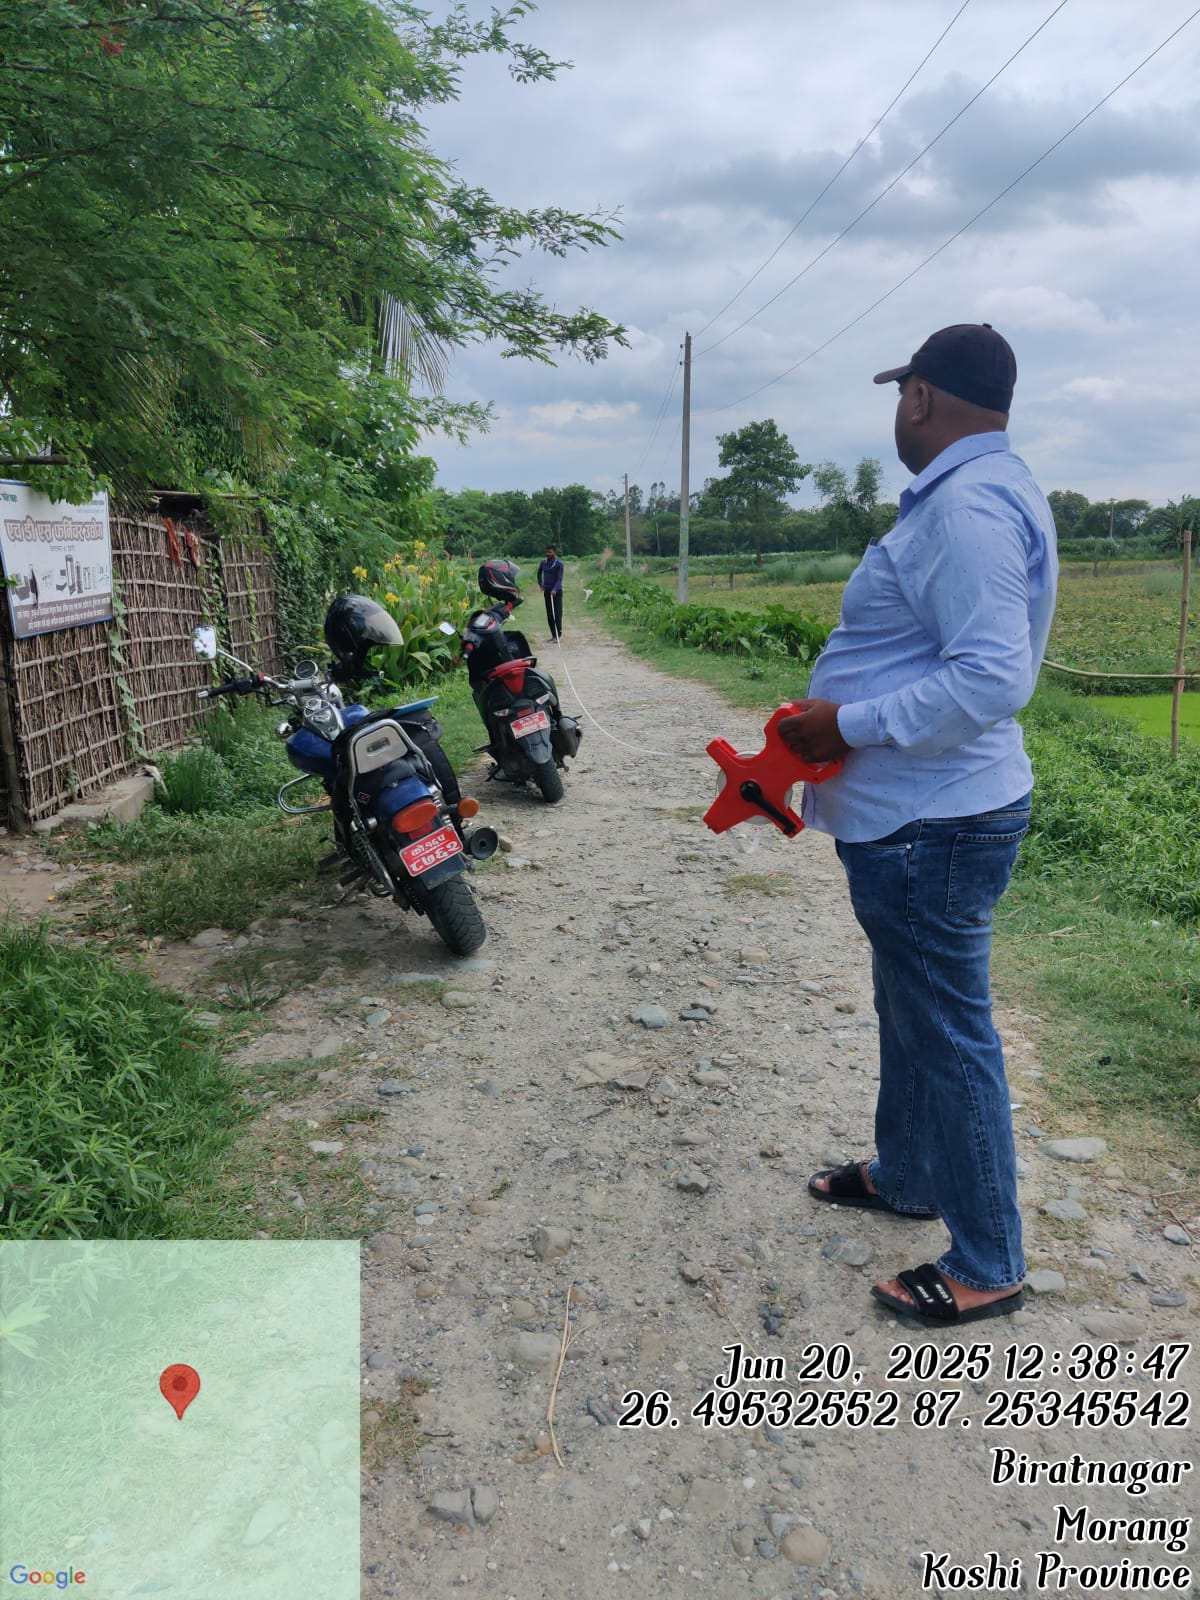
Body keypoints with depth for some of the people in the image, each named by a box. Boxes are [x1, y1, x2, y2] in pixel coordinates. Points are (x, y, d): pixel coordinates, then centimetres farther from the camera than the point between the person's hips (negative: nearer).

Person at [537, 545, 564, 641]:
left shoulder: (559, 564, -10)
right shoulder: (543, 563, 6)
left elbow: (559, 578, -19)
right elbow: (539, 572, 27)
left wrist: (555, 589, -33)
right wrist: (540, 583, 18)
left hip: (556, 592, -5)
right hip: (547, 591, 5)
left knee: (557, 613, -9)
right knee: (549, 615, 6)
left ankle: (558, 635, -5)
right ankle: (553, 635, 13)